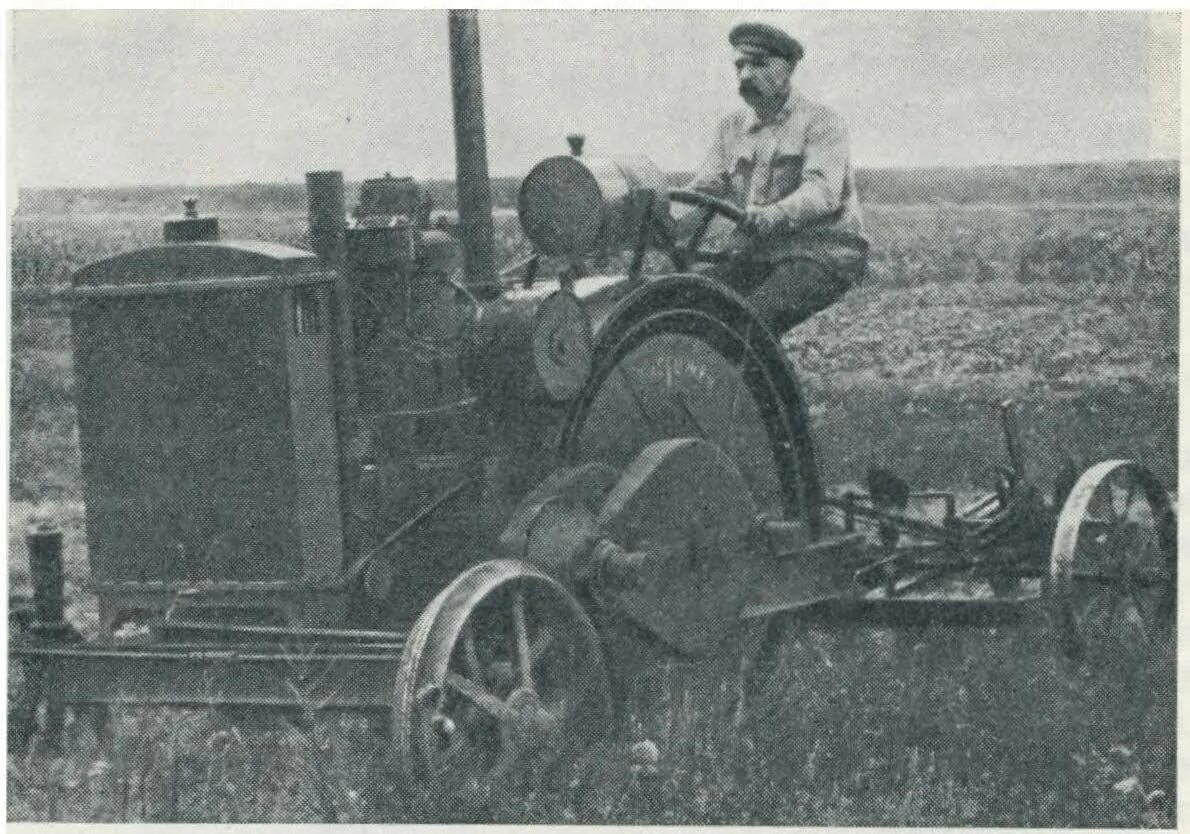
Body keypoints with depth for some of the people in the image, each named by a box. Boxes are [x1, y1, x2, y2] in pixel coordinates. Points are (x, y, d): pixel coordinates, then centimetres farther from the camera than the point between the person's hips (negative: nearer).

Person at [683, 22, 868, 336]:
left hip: (822, 254, -6)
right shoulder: (732, 128, 16)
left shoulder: (820, 122, -5)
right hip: (755, 253, 6)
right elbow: (706, 187, 7)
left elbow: (823, 190, -21)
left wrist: (774, 215, -41)